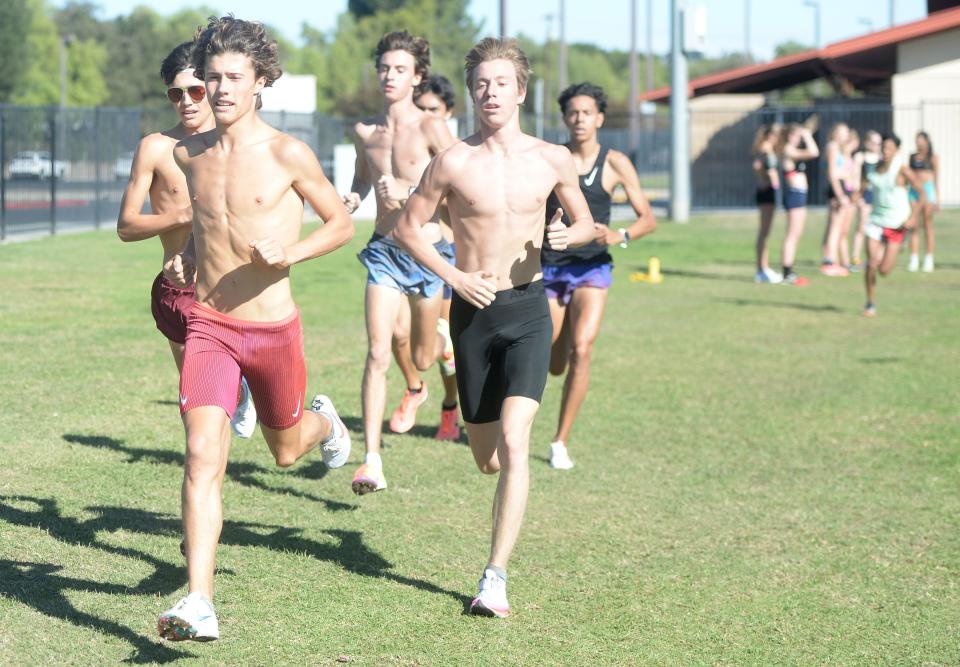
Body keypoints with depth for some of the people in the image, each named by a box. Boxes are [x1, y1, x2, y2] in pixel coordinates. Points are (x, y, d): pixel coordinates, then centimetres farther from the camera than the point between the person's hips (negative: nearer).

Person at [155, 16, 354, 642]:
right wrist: (188, 257, 6)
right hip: (209, 326, 2)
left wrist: (291, 252, -17)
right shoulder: (189, 154, 3)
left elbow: (342, 223, 0)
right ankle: (200, 604, -17)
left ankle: (325, 421, 57)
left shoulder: (287, 154, -10)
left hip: (273, 327, -2)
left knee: (285, 450, 19)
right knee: (203, 459, -14)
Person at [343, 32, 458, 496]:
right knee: (377, 355, -11)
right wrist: (351, 200, 4)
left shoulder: (431, 129, -11)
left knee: (422, 357, 14)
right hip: (383, 251, 3)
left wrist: (408, 195, -25)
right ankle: (372, 462, -11)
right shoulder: (365, 132, 4)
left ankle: (442, 336, 54)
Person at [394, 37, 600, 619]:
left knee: (513, 443, -19)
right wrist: (455, 276, -9)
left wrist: (570, 234, -9)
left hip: (528, 312, -1)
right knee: (487, 459, 11)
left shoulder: (553, 160, 0)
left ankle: (496, 579, -17)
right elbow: (409, 227, 5)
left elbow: (586, 222, 15)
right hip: (473, 311, 1)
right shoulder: (454, 163, -5)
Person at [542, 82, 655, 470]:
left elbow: (648, 218, 0)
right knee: (554, 365, 5)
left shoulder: (615, 163, -1)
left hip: (592, 267, -1)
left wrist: (619, 237, -18)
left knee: (581, 350, -19)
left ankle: (561, 442, -10)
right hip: (550, 267, 2)